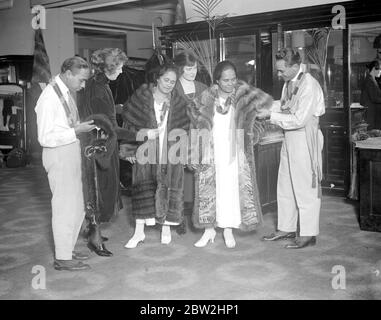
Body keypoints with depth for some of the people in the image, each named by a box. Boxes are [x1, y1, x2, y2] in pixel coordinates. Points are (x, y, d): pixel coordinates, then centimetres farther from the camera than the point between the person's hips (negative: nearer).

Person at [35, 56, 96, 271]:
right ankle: (62, 259, 14)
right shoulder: (49, 98, -19)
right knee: (65, 207, 1)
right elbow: (45, 138, -20)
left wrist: (83, 126, 3)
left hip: (72, 154, 9)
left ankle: (68, 250, 31)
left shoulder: (68, 93, 7)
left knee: (77, 207, 16)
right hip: (59, 156, -9)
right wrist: (76, 131, -21)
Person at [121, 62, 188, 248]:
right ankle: (139, 231, 11)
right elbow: (129, 122, 0)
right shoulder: (142, 95, -1)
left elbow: (184, 128, 13)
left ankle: (166, 228, 21)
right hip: (145, 150, -2)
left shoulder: (177, 102, 7)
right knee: (143, 189, 1)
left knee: (169, 189, 4)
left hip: (170, 153, 2)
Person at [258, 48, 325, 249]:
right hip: (289, 140, 9)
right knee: (284, 188, 15)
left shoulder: (309, 85, -19)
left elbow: (298, 120, -22)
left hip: (304, 140, -9)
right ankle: (286, 229, 28)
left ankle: (308, 234, 13)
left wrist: (271, 116, -16)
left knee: (305, 189, 1)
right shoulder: (289, 82, 7)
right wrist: (267, 108, 0)